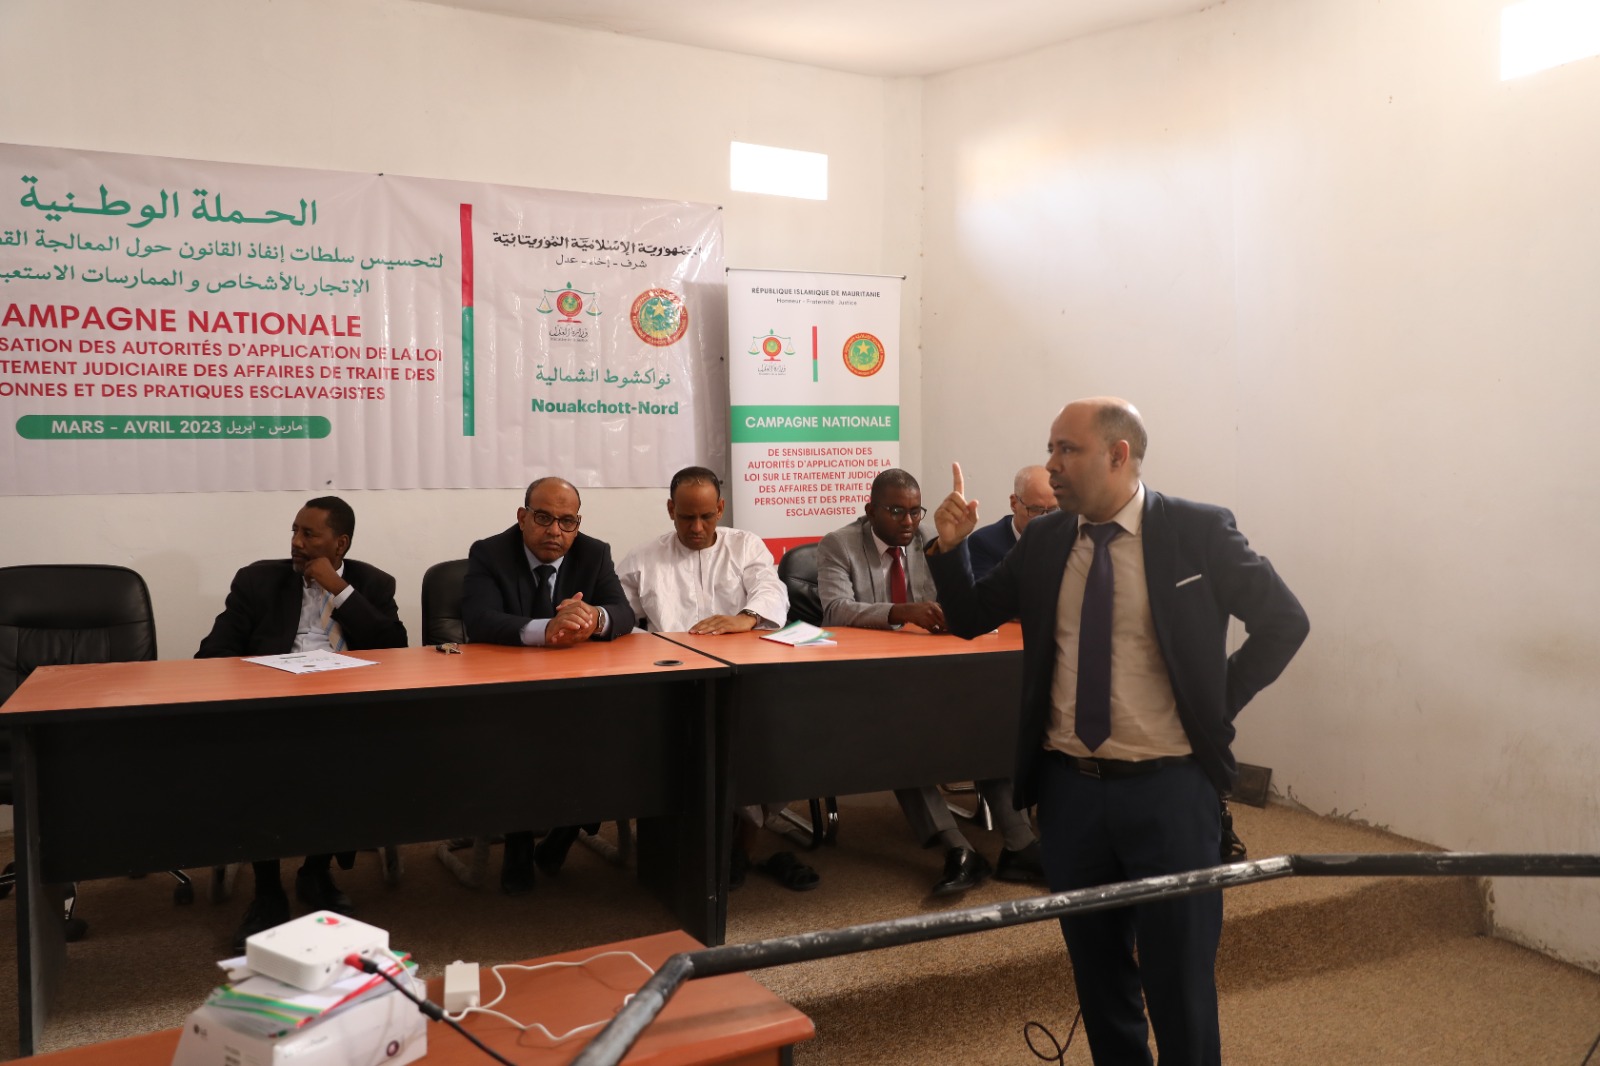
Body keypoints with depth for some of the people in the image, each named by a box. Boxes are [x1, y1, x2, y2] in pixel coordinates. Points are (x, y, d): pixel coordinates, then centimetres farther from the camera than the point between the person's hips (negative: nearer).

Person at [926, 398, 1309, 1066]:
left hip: (1169, 787, -4)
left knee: (1180, 976, 7)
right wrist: (950, 548, -6)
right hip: (1069, 787, 4)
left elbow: (1284, 621, -1)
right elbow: (970, 620, 10)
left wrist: (1215, 709, -4)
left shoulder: (1197, 531, -7)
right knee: (1097, 970, 17)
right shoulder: (1042, 542, 4)